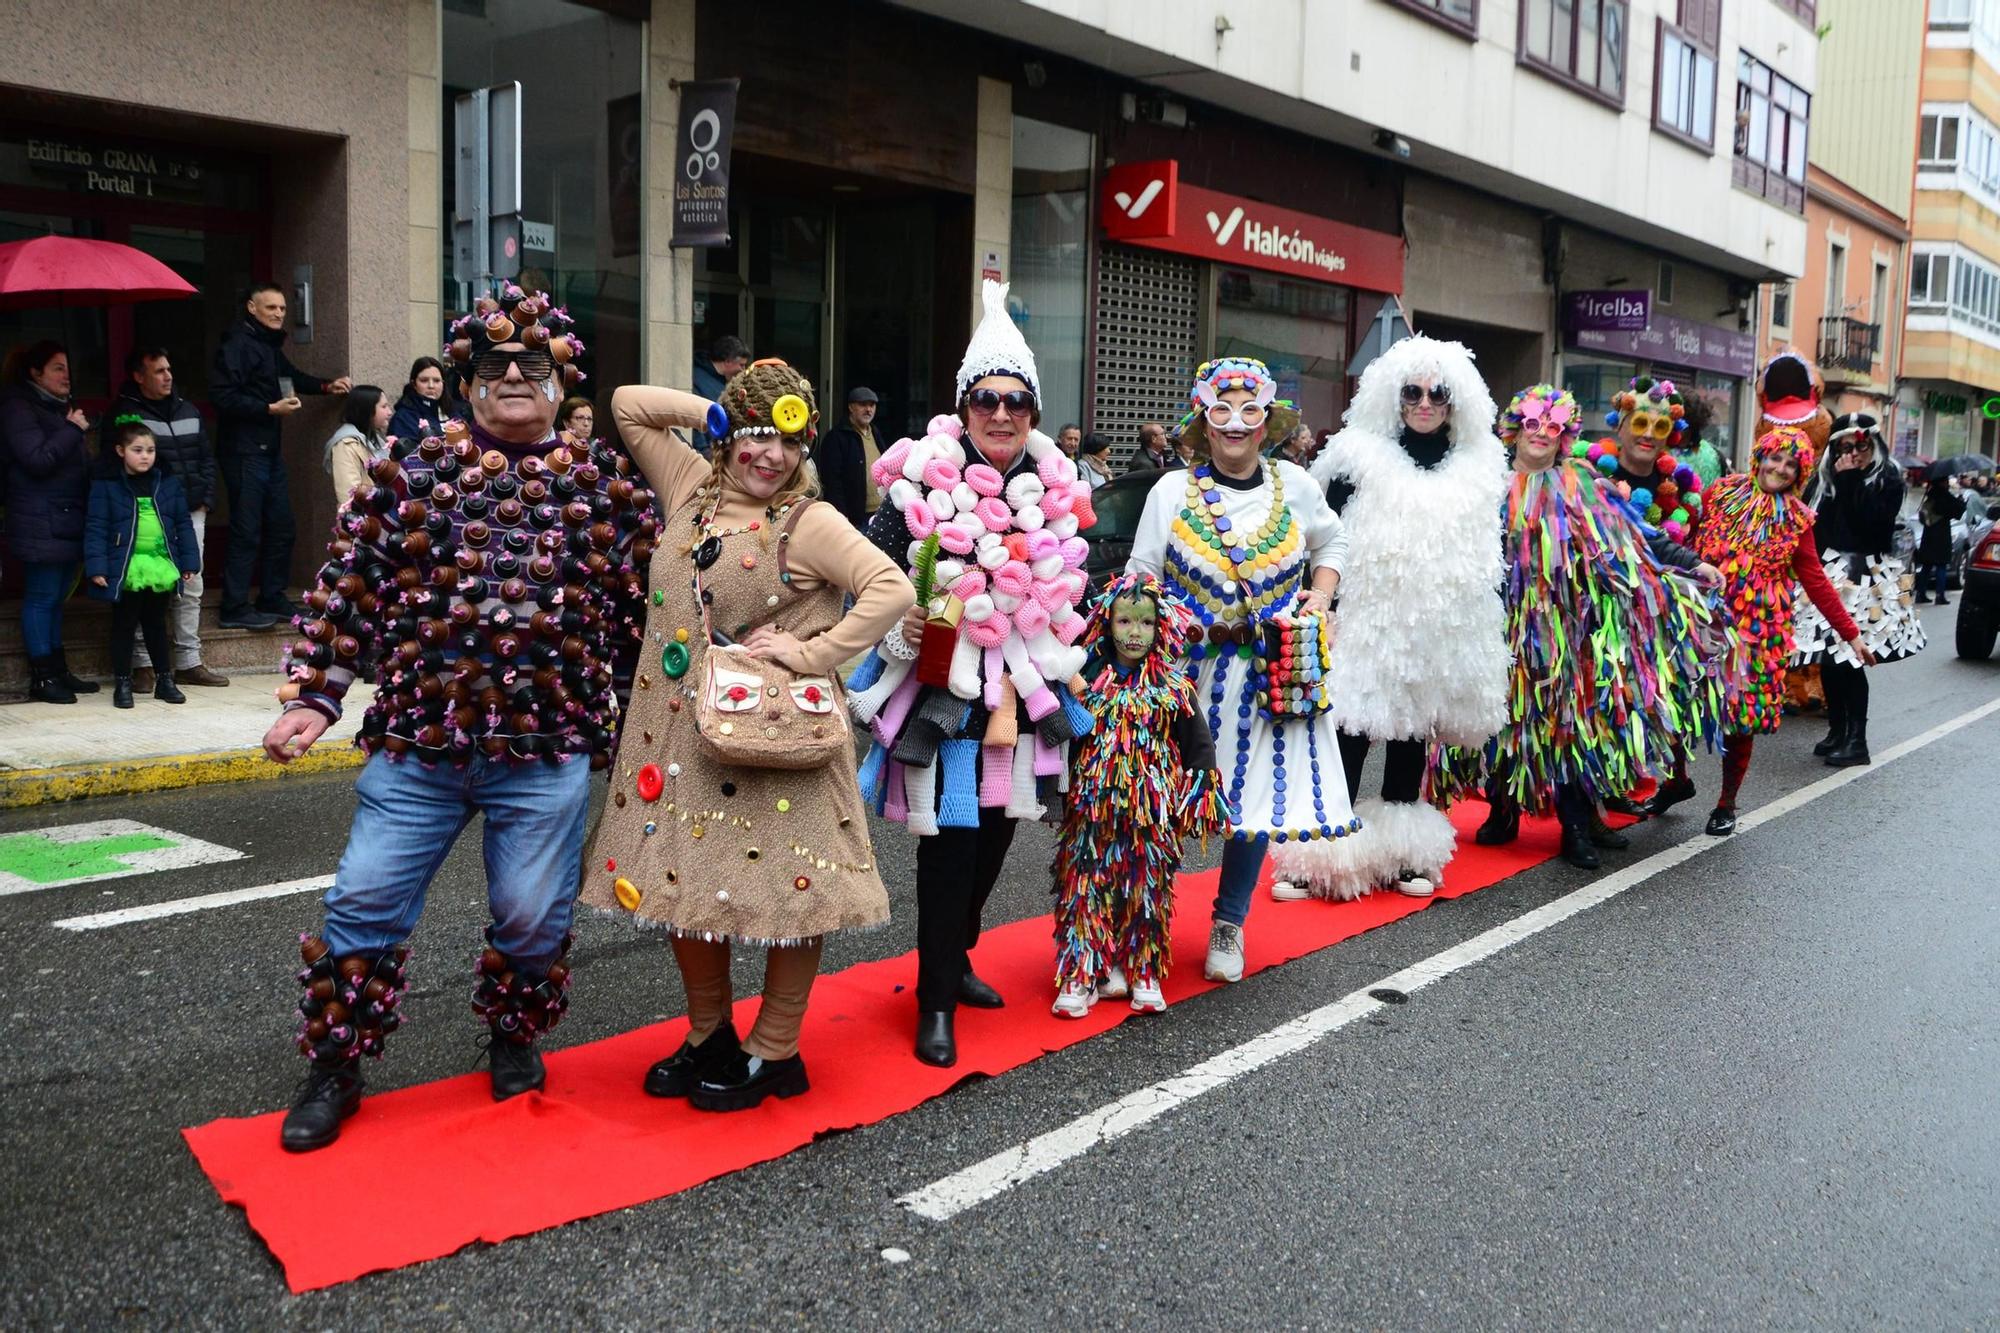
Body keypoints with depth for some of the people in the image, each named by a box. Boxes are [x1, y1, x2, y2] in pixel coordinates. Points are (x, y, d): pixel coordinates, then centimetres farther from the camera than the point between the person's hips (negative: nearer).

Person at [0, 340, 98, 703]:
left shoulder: (60, 408, 20)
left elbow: (78, 462, 26)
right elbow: (38, 459, -18)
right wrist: (73, 430, -14)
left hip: (68, 520, 8)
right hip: (41, 523, -8)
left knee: (56, 597, 13)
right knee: (42, 597, -4)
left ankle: (58, 670, 18)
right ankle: (41, 677, 0)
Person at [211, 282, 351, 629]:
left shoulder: (270, 346, 17)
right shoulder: (237, 344, -13)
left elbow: (291, 377, 35)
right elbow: (222, 395, -21)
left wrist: (326, 386, 20)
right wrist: (270, 409, -20)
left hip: (270, 450, 10)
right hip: (244, 449, -10)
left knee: (280, 526, 13)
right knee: (247, 530, -7)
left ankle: (272, 598, 24)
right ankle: (235, 609, -1)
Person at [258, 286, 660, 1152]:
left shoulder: (605, 482, 4)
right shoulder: (411, 472, 5)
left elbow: (644, 603, 8)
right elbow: (347, 589, 5)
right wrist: (313, 696, -2)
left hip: (548, 750, 0)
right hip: (416, 740, 1)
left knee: (533, 917, 9)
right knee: (366, 902, 5)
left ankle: (513, 1039, 37)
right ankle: (333, 1070, 24)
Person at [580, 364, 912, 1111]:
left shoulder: (810, 522, -8)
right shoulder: (691, 489, 8)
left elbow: (894, 590, -18)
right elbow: (628, 404, 15)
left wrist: (813, 652, -19)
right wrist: (715, 412, 5)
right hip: (682, 727, 6)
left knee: (785, 882, 0)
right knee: (680, 875, 12)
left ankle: (773, 1052, 17)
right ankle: (708, 1035, 30)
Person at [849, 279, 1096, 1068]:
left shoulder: (1056, 494, 7)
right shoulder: (920, 484, -8)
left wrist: (1035, 683, 15)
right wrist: (897, 628, -22)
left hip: (1020, 696, 5)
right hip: (937, 692, -5)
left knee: (994, 834, 15)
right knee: (947, 841, -4)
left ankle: (955, 957, 37)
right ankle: (936, 1003, 8)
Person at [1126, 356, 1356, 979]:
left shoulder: (1293, 484, 3)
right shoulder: (1172, 491, -3)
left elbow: (1332, 540, 22)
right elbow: (1140, 582, 0)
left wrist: (1320, 597, 6)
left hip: (1270, 673, 2)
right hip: (1189, 666, -2)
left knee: (1258, 795, 8)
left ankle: (1229, 926, 27)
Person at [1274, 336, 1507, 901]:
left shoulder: (1477, 467, 9)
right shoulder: (1360, 456, -1)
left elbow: (1483, 555, 16)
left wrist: (1482, 636, 14)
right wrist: (1325, 610, -11)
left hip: (1438, 630, 4)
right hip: (1366, 620, -3)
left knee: (1412, 733, 10)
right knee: (1350, 728, -8)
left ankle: (1403, 853, 19)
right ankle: (1326, 851, -2)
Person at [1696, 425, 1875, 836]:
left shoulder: (1796, 519, 5)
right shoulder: (1721, 493, 4)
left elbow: (1815, 580, 6)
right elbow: (1689, 540, 3)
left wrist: (1850, 633, 4)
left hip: (1757, 630, 0)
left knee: (1743, 716, 2)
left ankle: (1726, 805, 18)